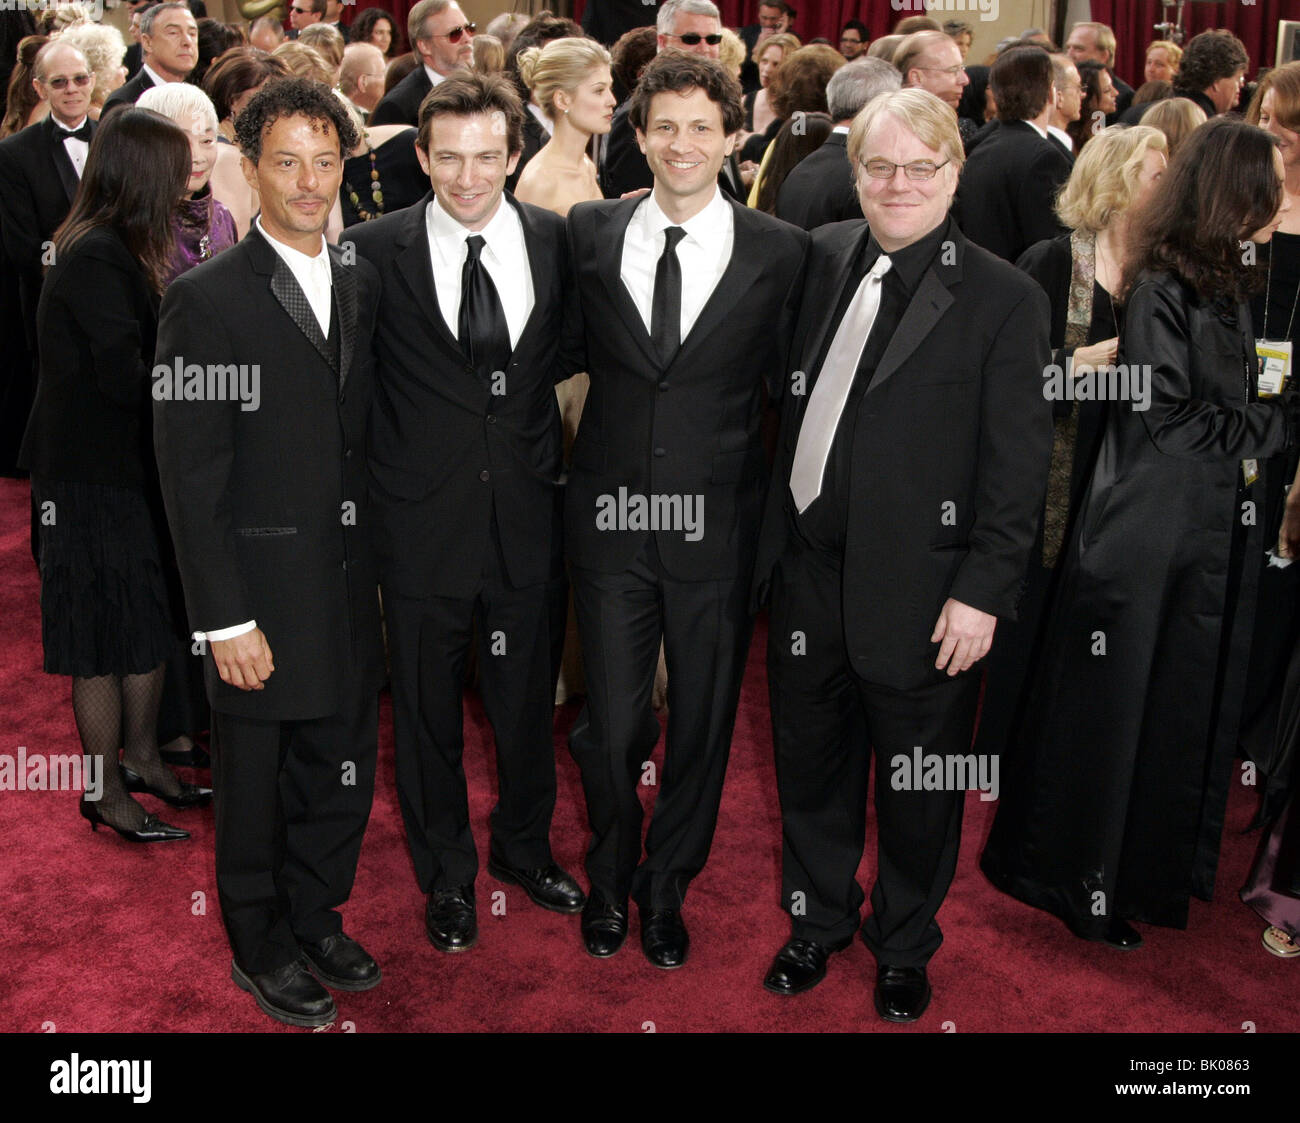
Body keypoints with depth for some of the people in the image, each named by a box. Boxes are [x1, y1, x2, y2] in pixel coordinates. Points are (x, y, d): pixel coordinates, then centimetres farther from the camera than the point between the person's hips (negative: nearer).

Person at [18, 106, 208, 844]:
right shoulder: (97, 259, -20)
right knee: (107, 639, 2)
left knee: (151, 622, 17)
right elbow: (127, 377, -24)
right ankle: (108, 793, 15)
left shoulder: (115, 251, 11)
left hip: (123, 465, 9)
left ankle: (142, 758, 32)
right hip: (96, 477, -9)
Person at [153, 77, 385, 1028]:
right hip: (264, 593, -5)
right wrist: (226, 619, -15)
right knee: (257, 782, 11)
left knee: (344, 771, 16)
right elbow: (190, 477, -12)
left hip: (350, 585, 5)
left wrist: (379, 560, 5)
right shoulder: (205, 299, -10)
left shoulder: (363, 287, 8)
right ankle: (261, 949, 32)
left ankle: (317, 919, 38)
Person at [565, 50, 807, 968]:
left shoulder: (780, 251, -2)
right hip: (611, 516, 1)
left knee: (703, 721, 13)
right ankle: (610, 881, 38)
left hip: (718, 525, 0)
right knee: (613, 725, 9)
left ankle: (666, 889, 38)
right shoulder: (589, 233, 2)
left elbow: (787, 382, 0)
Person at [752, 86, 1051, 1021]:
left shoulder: (1004, 301, -10)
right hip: (806, 573, 4)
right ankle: (818, 921, 44)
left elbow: (1018, 466, -10)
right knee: (810, 765, 20)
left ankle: (905, 948, 38)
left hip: (918, 593, -4)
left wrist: (982, 593, -14)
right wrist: (772, 539, 5)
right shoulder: (823, 257, 4)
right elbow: (791, 408, 10)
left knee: (917, 791, 14)